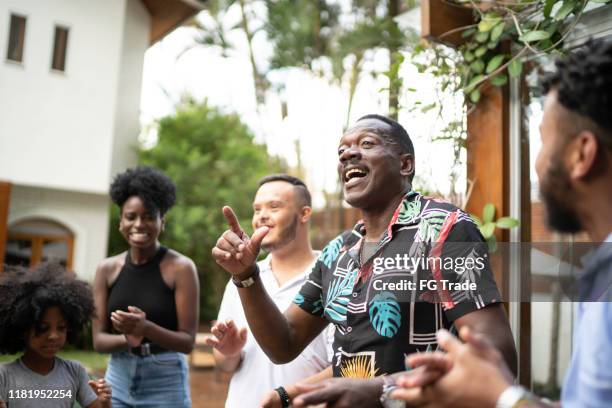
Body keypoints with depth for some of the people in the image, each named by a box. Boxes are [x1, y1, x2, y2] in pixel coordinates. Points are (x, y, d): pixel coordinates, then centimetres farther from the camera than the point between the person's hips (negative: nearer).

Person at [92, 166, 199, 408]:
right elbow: (99, 340, 1)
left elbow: (187, 342, -11)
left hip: (165, 383, -3)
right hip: (117, 381, 3)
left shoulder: (181, 268, -11)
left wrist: (146, 328, -26)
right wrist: (127, 339, -18)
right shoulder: (107, 269, 1)